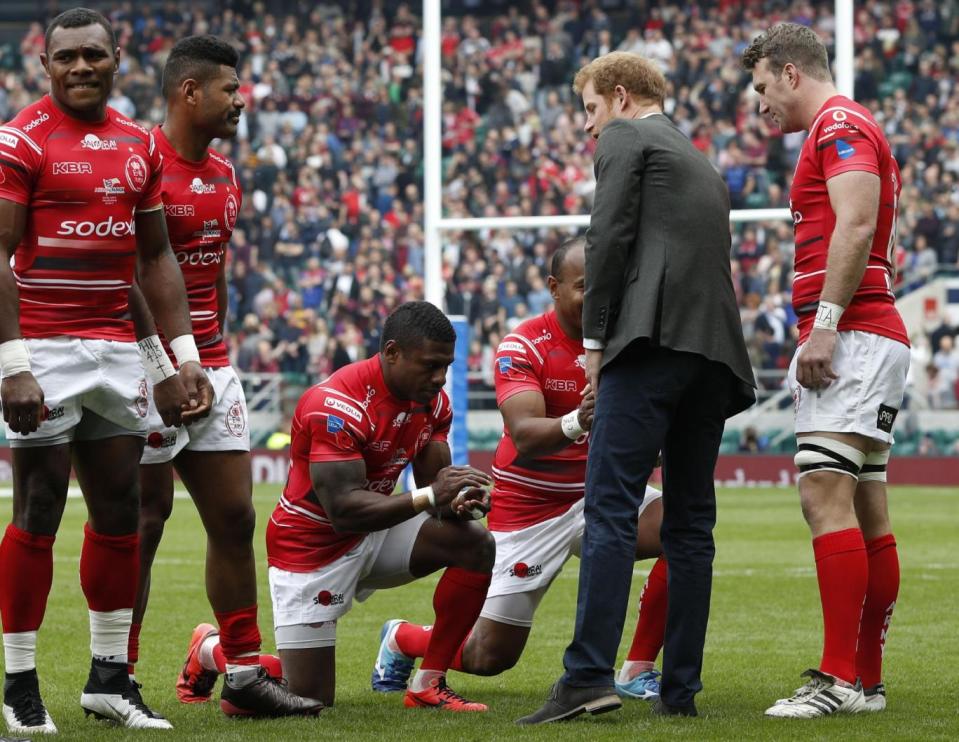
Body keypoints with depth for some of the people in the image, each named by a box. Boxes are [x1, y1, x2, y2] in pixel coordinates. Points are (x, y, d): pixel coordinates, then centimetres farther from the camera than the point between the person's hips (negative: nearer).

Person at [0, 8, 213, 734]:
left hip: (116, 345, 6)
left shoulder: (139, 145, 12)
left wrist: (186, 356, 12)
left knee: (120, 511, 8)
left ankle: (110, 675, 18)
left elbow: (156, 258, 17)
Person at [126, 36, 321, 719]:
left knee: (235, 518, 8)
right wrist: (168, 362, -20)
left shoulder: (225, 177, 14)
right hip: (151, 367, -8)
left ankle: (244, 675, 14)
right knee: (144, 520, -5)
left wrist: (215, 353, 17)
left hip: (211, 364, 8)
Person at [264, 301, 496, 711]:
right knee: (309, 702, -7)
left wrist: (458, 501, -25)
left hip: (377, 531, 7)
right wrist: (429, 497, -41)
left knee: (478, 545, -17)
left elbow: (433, 486, 0)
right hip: (312, 543, -7)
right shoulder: (338, 404, -28)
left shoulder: (432, 401, -5)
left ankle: (428, 685, -7)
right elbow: (343, 510, -34)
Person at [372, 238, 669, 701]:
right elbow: (525, 439, -31)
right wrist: (576, 423, -51)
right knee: (490, 657, 0)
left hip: (598, 493, 3)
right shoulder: (523, 346, -16)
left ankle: (638, 671, -12)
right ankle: (401, 640, 35)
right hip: (527, 507, -3)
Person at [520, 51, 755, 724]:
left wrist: (595, 340, 0)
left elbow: (610, 237, -4)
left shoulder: (627, 138, 7)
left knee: (611, 510, -15)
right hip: (716, 351, 8)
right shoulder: (705, 167, 31)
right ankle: (680, 689, 6)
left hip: (653, 337, -8)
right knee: (690, 523, 8)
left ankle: (590, 676, -25)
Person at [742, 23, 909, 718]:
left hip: (852, 336, -11)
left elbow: (856, 224, -21)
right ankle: (868, 680, 8)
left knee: (826, 495, -17)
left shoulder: (839, 126, -6)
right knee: (867, 511, 8)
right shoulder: (854, 129, 25)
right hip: (878, 335, 11)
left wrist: (826, 322, -25)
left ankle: (839, 678, -22)